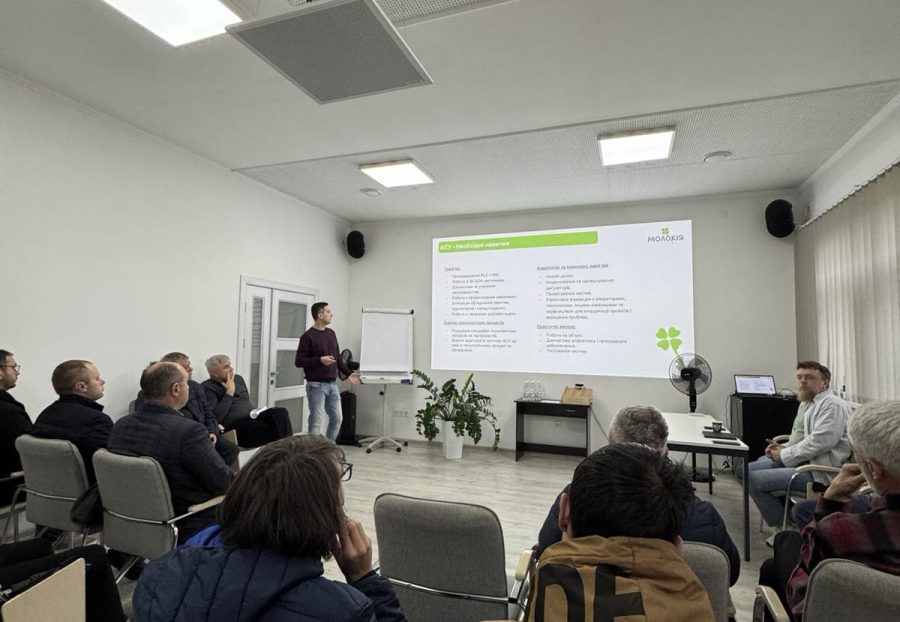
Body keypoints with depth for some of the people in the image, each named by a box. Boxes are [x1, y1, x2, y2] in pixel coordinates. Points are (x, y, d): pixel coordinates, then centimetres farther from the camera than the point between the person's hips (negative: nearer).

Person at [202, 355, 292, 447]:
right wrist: (229, 392, -10)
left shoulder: (238, 379, 20)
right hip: (234, 425, -6)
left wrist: (257, 411, 7)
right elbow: (216, 417, -14)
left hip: (252, 416, 7)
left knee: (280, 412, -24)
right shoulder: (207, 387, -1)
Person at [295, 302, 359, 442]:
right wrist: (320, 360, -22)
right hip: (316, 385, -7)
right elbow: (298, 361, -12)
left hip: (332, 384, 7)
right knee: (316, 421, -2)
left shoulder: (331, 333, 11)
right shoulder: (308, 336, -9)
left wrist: (348, 373, 9)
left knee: (337, 418, 11)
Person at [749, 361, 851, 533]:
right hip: (803, 460, 10)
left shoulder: (832, 405, -13)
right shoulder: (806, 403, 17)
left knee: (754, 479, -19)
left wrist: (784, 455, -14)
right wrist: (783, 448, 3)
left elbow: (819, 443, -23)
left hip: (819, 472, -10)